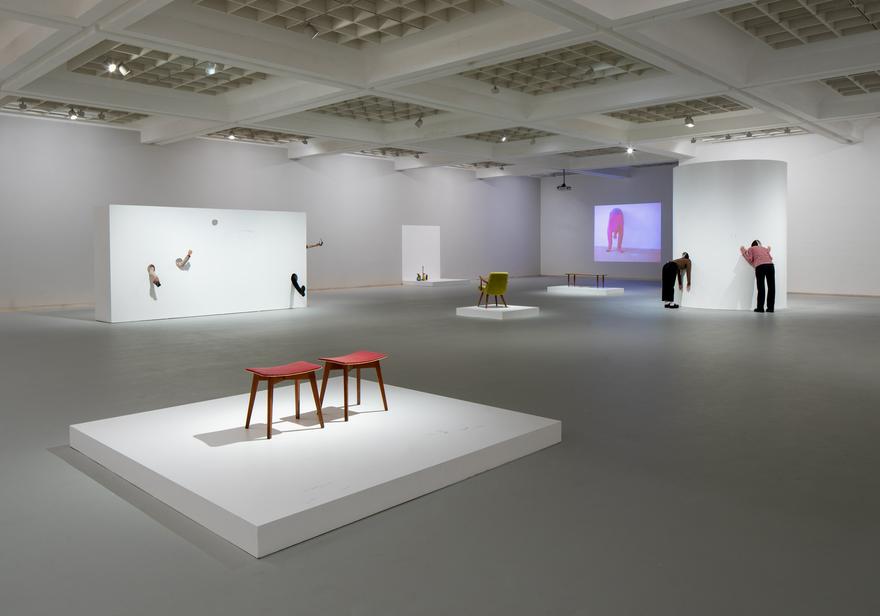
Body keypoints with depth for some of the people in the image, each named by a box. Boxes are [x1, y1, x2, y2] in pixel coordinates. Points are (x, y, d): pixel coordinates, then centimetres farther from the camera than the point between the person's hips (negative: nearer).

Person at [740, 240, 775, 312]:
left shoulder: (751, 248, 20)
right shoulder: (765, 248, 31)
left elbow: (749, 259, 11)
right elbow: (770, 258, 21)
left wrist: (744, 252, 25)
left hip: (760, 266, -3)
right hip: (770, 265, 3)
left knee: (761, 287, -2)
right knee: (771, 287, 5)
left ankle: (760, 308, -1)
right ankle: (770, 308, 7)